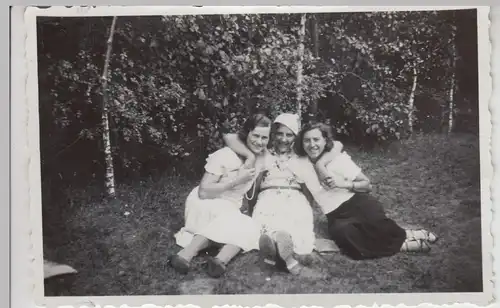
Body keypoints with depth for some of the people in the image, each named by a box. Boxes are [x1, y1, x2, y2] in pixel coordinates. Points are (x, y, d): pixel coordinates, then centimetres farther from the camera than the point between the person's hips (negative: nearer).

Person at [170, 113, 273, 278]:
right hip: (205, 204, -5)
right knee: (227, 220, -36)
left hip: (231, 210, 5)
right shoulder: (225, 155, -18)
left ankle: (220, 260, -48)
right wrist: (236, 181, -24)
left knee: (251, 230, -26)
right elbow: (203, 192, -22)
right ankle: (185, 255, -44)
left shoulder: (263, 159, 0)